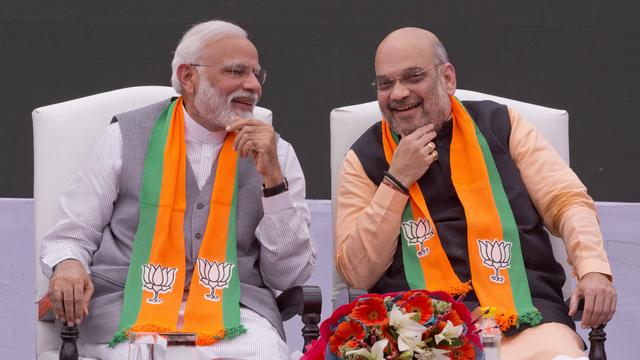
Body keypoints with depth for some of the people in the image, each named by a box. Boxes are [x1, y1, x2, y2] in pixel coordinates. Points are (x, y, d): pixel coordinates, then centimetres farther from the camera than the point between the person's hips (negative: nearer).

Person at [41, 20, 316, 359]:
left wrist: (273, 177, -5)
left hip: (232, 311, 1)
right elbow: (69, 237, 9)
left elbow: (288, 276, 5)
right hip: (129, 306, -1)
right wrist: (68, 266, -15)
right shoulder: (126, 137, 6)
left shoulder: (276, 153, 10)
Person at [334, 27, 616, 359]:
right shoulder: (365, 158, 11)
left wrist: (594, 269, -7)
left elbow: (567, 201, 11)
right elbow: (357, 273, 3)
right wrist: (397, 180, -3)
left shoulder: (499, 125, 15)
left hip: (524, 310, 1)